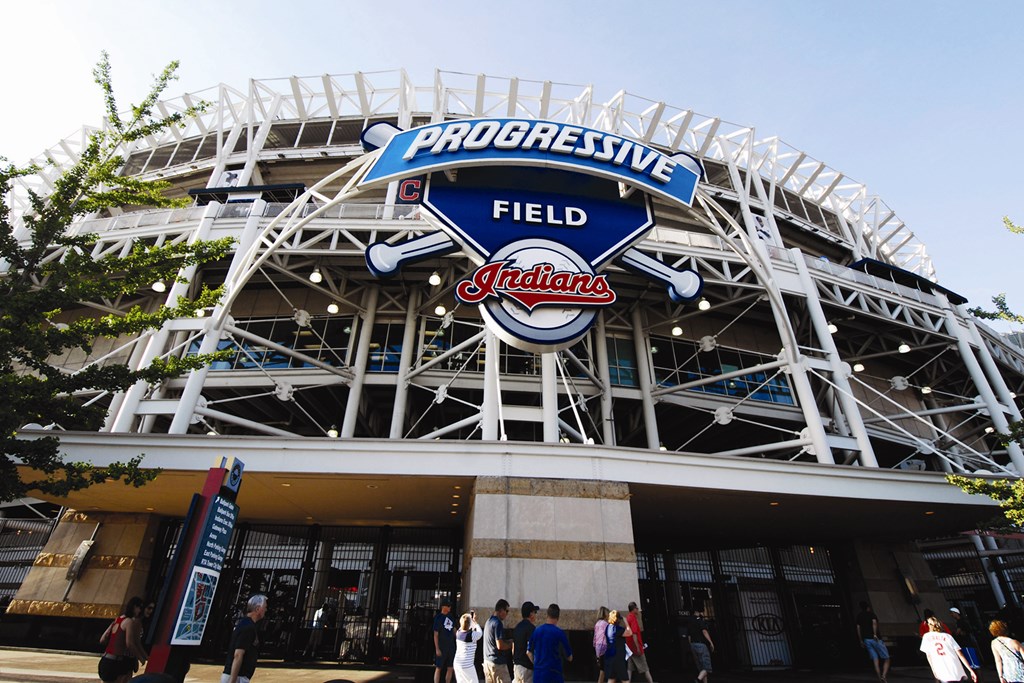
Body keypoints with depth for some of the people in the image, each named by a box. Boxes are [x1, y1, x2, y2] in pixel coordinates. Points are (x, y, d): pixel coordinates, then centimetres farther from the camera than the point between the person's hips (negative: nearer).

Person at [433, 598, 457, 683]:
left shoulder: (450, 617, 9)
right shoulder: (438, 618, -10)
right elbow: (435, 635, -11)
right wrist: (437, 649, -14)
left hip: (451, 646, 6)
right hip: (441, 647, -6)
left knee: (450, 668, 9)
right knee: (438, 668, 0)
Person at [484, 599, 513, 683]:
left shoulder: (489, 621, 11)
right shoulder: (498, 623, -17)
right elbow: (500, 646, -21)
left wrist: (508, 641, 15)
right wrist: (511, 644, -5)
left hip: (487, 660, 9)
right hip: (498, 662, -9)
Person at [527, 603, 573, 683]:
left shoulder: (536, 630, 3)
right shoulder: (559, 633, -11)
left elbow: (529, 652, 10)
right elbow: (569, 658, -3)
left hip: (537, 673, 5)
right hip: (554, 673, -5)